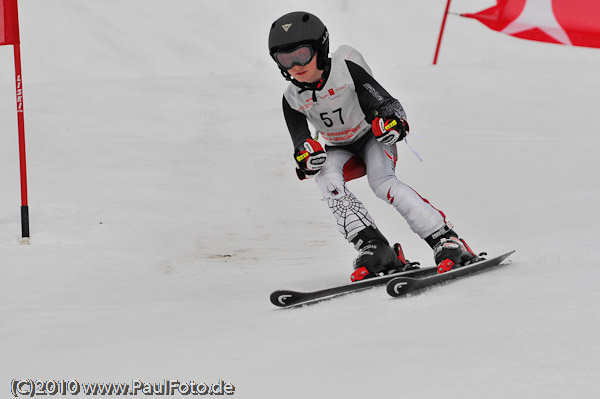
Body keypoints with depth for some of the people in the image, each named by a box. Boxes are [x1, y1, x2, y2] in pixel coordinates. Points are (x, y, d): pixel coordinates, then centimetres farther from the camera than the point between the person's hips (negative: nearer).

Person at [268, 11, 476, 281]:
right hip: (340, 150, 3)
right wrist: (307, 156, -38)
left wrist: (393, 123, -46)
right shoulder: (293, 99, -14)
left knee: (381, 181, -32)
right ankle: (374, 249, -37)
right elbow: (301, 142, -15)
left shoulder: (346, 69, -24)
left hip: (373, 136, -3)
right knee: (326, 177, -30)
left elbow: (388, 105, -24)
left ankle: (448, 242, -34)